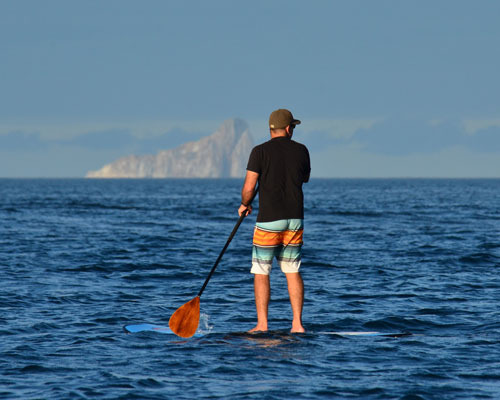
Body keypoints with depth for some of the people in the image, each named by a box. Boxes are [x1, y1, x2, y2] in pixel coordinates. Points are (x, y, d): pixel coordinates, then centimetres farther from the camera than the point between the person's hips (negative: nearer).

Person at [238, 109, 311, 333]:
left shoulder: (260, 152, -8)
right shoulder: (301, 151, 4)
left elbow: (248, 188, -10)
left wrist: (244, 205, 10)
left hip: (269, 220, -4)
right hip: (295, 219, 4)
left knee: (261, 272, 3)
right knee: (292, 271, 10)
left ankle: (262, 325, -1)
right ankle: (297, 323, 5)